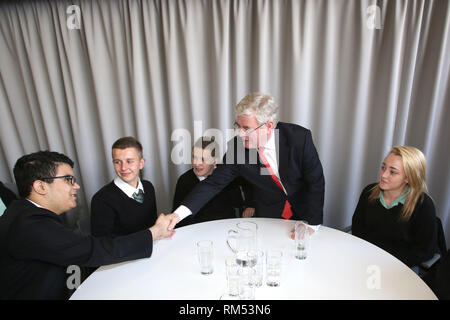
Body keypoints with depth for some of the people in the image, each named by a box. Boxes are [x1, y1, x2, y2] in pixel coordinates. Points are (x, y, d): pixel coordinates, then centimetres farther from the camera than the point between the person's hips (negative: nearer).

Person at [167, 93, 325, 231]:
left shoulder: (300, 137, -22)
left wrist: (311, 224, -18)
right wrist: (178, 214, -24)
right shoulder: (237, 146, -17)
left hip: (303, 211, 0)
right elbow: (214, 182, -14)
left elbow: (316, 182, -14)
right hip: (267, 216, 1)